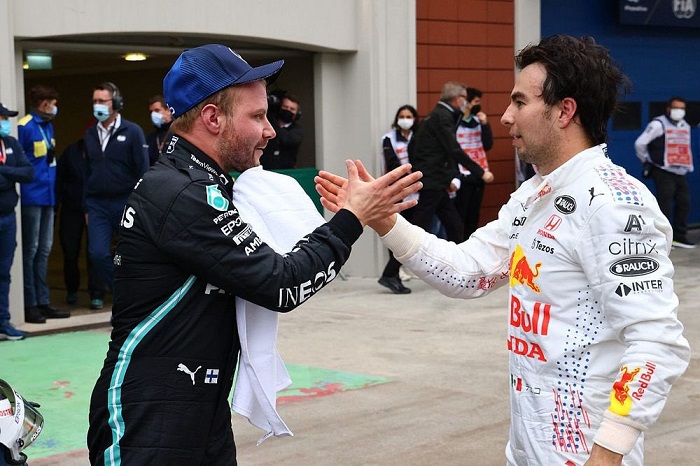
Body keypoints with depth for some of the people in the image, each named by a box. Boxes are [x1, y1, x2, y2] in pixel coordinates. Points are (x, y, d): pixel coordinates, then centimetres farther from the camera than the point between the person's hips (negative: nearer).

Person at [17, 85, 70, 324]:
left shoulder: (48, 126, 14)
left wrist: (53, 187, 12)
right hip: (32, 196, -8)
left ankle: (43, 302, 19)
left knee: (44, 250, 12)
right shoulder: (24, 127, -12)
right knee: (30, 250, -3)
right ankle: (29, 305, 3)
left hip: (47, 195, 8)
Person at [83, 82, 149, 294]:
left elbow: (143, 171, -5)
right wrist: (86, 206, 12)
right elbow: (87, 172, 14)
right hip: (97, 205, 4)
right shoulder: (90, 134, 10)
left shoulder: (132, 131, -4)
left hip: (125, 203, -4)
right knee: (98, 254, -7)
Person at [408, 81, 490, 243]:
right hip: (431, 183, -10)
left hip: (436, 183, 10)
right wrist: (480, 172, -15)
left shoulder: (436, 115, 17)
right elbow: (454, 151, -20)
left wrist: (447, 180, 21)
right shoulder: (443, 116, -12)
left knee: (454, 226, 12)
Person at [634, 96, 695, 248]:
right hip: (663, 172, -7)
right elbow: (640, 143, -11)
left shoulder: (685, 126, 15)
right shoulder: (658, 124, -9)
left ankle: (679, 236, 15)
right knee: (665, 205, -9)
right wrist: (646, 161, -1)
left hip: (681, 173, 7)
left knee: (684, 203, 4)